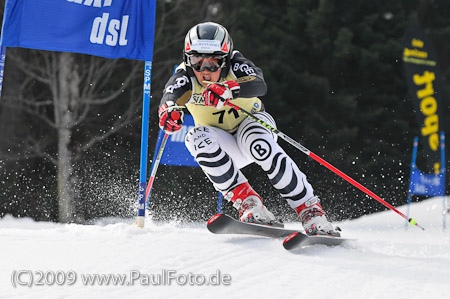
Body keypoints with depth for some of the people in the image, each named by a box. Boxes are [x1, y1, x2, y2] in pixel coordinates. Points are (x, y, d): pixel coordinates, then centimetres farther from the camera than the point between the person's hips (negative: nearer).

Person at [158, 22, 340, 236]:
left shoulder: (234, 64, -20)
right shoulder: (185, 76, -16)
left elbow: (259, 85, -41)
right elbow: (171, 96, -37)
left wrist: (228, 90, -60)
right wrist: (169, 111, -62)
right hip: (223, 147, 2)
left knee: (257, 142, -36)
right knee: (197, 137, -31)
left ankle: (309, 210, -29)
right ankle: (248, 203, -27)